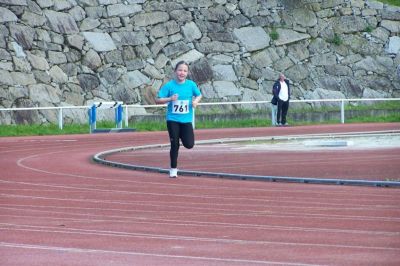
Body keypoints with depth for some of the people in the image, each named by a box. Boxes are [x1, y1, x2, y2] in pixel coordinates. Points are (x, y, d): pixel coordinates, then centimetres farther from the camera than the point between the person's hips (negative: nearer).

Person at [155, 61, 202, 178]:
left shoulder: (191, 84, -2)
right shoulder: (169, 85, -7)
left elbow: (199, 95, 15)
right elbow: (158, 100, -6)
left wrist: (196, 101, -7)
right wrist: (170, 99, -22)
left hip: (186, 120, 1)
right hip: (172, 119, -1)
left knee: (189, 144, -9)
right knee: (174, 145, 1)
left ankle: (182, 136, 26)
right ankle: (173, 169, 15)